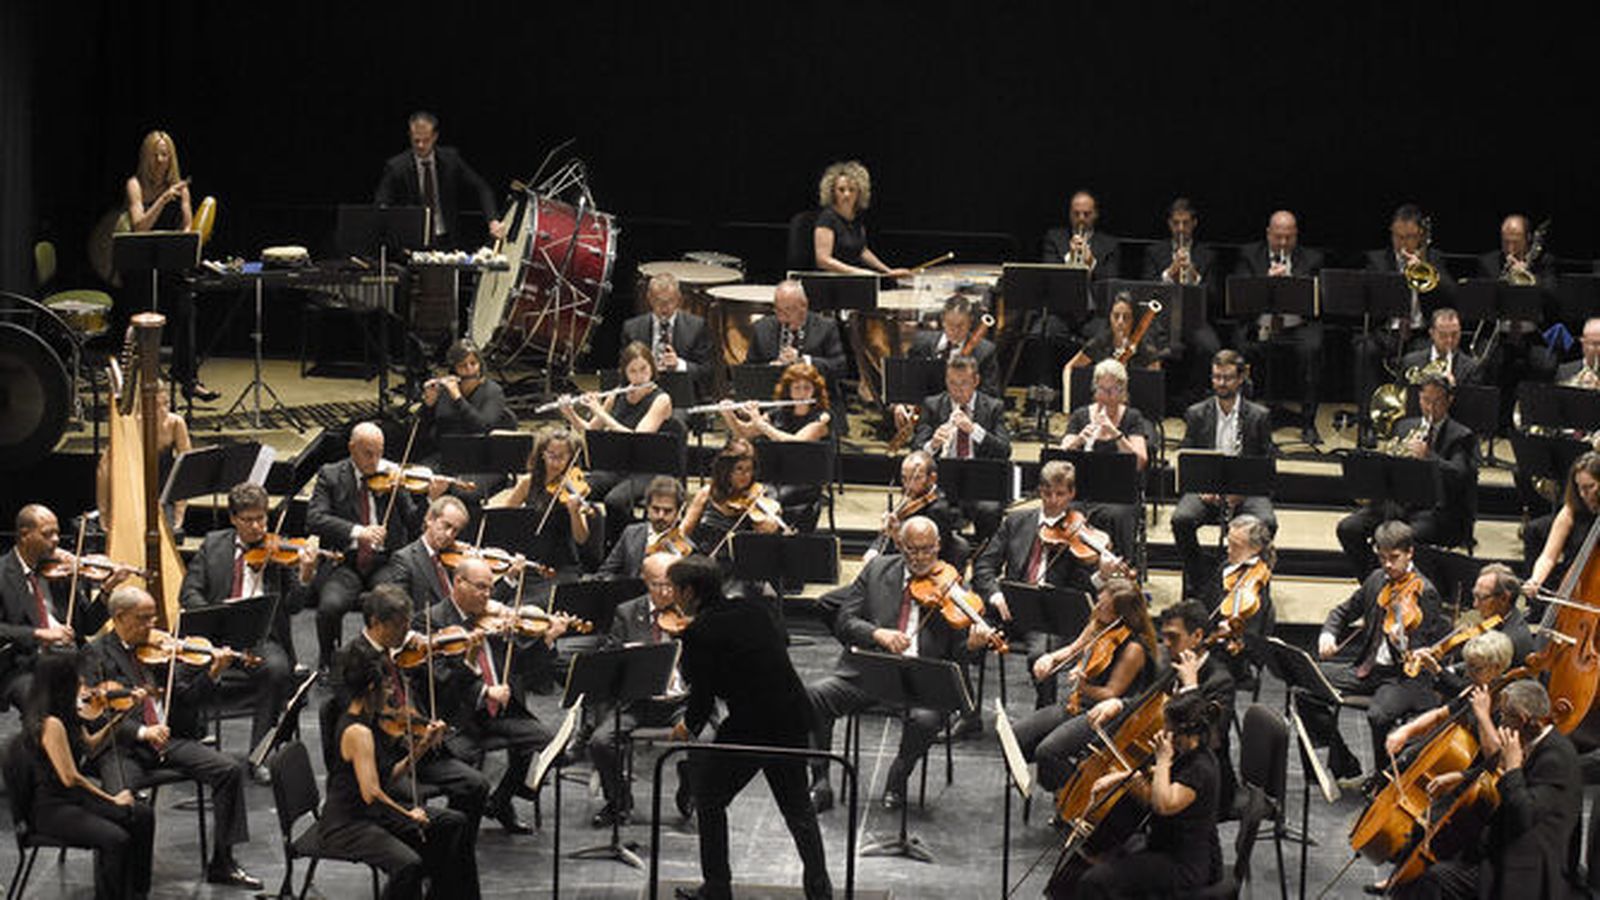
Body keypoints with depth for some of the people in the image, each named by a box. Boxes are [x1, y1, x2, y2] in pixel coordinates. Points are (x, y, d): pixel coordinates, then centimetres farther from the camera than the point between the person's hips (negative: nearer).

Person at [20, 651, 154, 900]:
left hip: (74, 798, 10)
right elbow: (70, 777, -24)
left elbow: (90, 745, 22)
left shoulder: (67, 718, 5)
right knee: (115, 839, -28)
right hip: (50, 808, -10)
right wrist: (112, 800, -15)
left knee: (142, 815, 6)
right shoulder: (51, 725, -24)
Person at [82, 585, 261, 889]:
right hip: (121, 746, -5)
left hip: (166, 738, 5)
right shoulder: (96, 654, -1)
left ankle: (222, 863, -4)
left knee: (230, 769, -12)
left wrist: (212, 673, -5)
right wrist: (141, 732, -23)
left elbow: (184, 698, 12)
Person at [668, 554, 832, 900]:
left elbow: (703, 696, -11)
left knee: (709, 800, 14)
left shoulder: (699, 632, -12)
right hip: (793, 720, 6)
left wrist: (688, 726, 9)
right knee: (796, 804, 21)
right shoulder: (752, 611, 7)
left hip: (749, 729, -6)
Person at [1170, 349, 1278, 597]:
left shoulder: (1259, 416, 7)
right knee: (1181, 519, -30)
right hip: (1205, 487, 1)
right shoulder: (1196, 414, 11)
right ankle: (1198, 583, -13)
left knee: (1266, 523, -32)